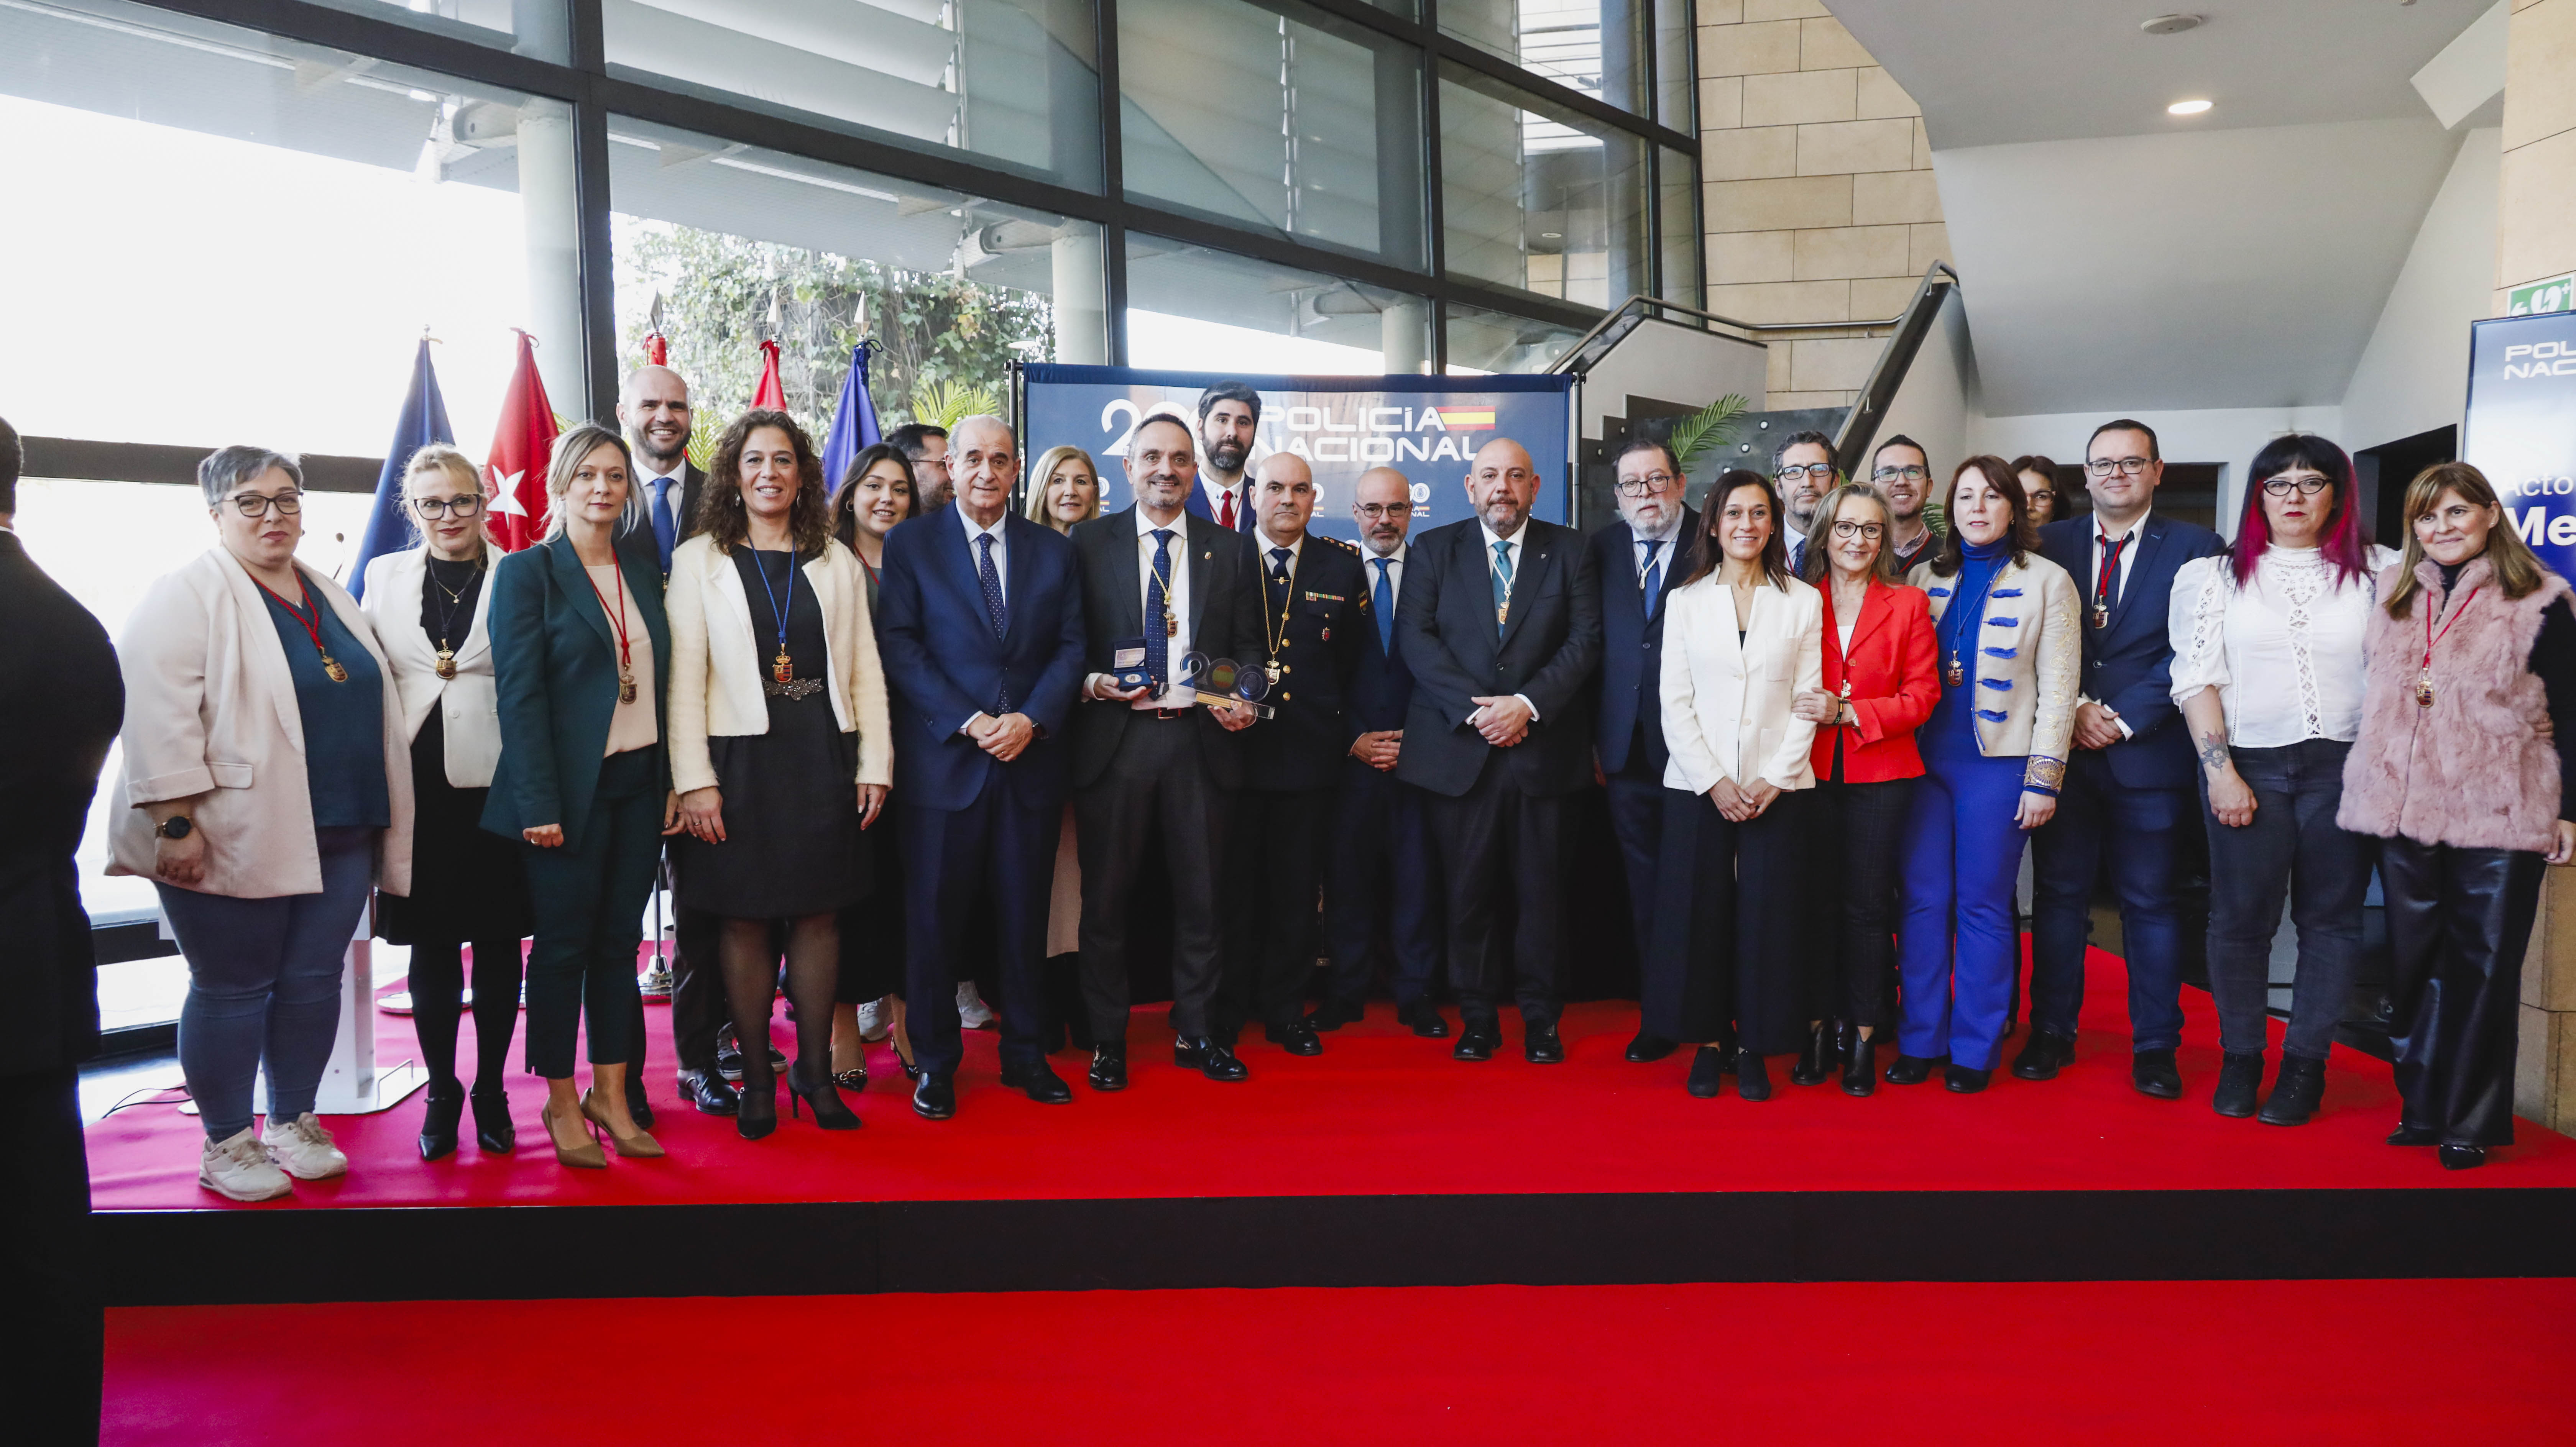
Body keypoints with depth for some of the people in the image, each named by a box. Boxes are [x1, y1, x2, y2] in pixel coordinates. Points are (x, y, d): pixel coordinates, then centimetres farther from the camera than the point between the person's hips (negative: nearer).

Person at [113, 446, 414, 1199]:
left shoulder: (331, 599, 15)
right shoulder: (188, 595, -6)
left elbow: (373, 700, 21)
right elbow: (157, 713, -15)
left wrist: (384, 819, 18)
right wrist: (176, 820, -21)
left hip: (339, 837, 6)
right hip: (234, 840, -6)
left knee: (313, 981, 11)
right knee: (234, 990, 4)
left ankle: (293, 1125, 26)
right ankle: (227, 1145, 18)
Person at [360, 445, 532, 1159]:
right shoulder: (384, 576, 10)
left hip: (495, 780, -2)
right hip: (417, 785, 2)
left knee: (497, 942, 6)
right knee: (431, 945, 8)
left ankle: (492, 1088, 20)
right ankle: (441, 1090, 21)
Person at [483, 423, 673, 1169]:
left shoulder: (644, 570, 11)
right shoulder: (527, 572, -4)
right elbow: (519, 694, -10)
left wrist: (672, 781, 7)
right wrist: (540, 804, -15)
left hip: (639, 784, 5)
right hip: (570, 790, -5)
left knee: (621, 940, 10)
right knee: (563, 945, 4)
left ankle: (611, 1094, 20)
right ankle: (562, 1103, 17)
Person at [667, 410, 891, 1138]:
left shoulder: (837, 561, 12)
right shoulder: (698, 560, 4)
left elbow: (865, 670, 10)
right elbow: (684, 677, -2)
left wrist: (875, 765, 2)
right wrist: (695, 780, -9)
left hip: (823, 759, 2)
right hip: (740, 758, -2)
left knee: (819, 915, 5)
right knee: (745, 920, 2)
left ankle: (816, 1071, 17)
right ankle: (756, 1078, 13)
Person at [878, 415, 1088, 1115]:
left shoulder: (1053, 550, 11)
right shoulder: (910, 543, 3)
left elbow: (1071, 647, 6)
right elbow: (901, 647, -4)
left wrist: (1032, 719, -10)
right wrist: (968, 722, -14)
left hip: (1031, 759, 2)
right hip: (942, 761, -2)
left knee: (1025, 915, 9)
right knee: (935, 917, 3)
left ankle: (1025, 1054, 22)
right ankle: (935, 1063, 16)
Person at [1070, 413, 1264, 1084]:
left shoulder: (1232, 550, 11)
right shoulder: (1089, 542, 6)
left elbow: (1247, 646, 11)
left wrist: (1243, 699, -7)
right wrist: (1092, 682, -13)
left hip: (1201, 737, 2)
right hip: (1114, 736, -1)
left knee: (1201, 895, 7)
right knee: (1106, 896, 5)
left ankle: (1194, 1033, 22)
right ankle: (1107, 1040, 17)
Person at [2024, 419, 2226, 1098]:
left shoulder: (2194, 548, 2)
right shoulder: (2050, 544, 9)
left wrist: (2123, 719, -12)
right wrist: (2075, 709, -8)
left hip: (2149, 754, -2)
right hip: (2063, 751, 2)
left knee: (2150, 901, 5)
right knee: (2059, 893, 7)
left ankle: (2155, 1046, 15)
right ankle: (2052, 1032, 16)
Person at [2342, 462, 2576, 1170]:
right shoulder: (2392, 595, 9)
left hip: (2500, 817, -4)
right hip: (2405, 812, 4)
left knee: (2483, 966, 3)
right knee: (2415, 964, 10)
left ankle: (2471, 1121, 12)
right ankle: (2422, 1107, 20)